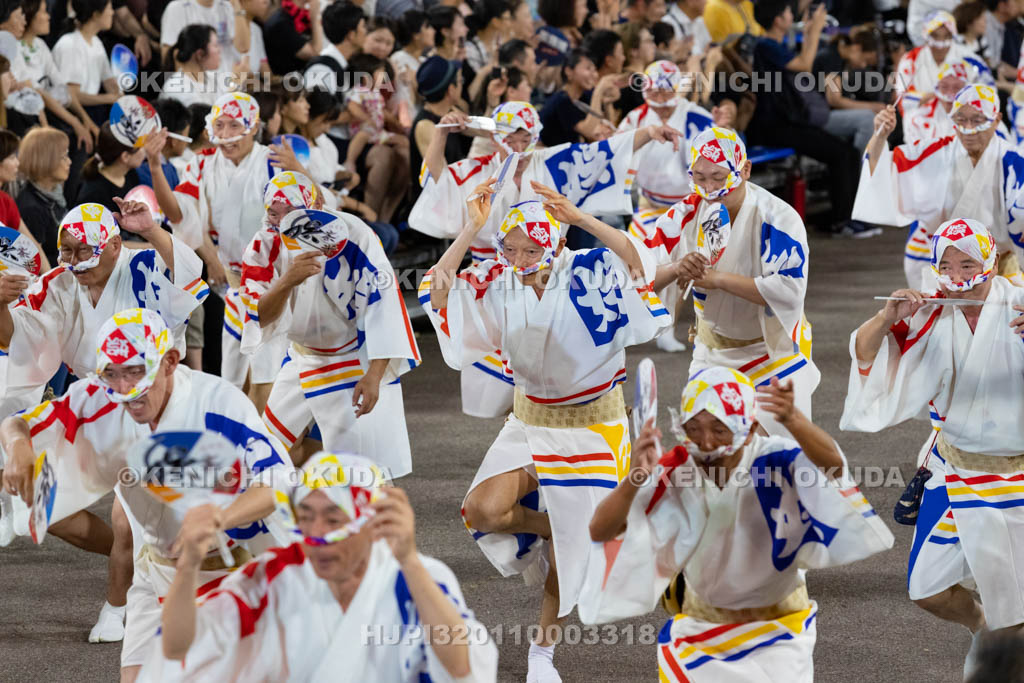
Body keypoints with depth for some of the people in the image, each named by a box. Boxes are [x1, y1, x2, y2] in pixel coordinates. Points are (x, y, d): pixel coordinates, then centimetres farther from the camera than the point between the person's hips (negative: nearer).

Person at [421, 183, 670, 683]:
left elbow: (639, 265, -35)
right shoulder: (498, 282, -7)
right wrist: (472, 229, -22)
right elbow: (439, 292, -16)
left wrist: (581, 220, -41)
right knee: (482, 511, -18)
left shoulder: (589, 273, -18)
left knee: (568, 546, 3)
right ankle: (551, 526, 14)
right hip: (530, 421, 3)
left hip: (592, 425, -3)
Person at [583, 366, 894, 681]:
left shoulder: (776, 461, -24)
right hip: (700, 623, 2)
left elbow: (832, 464, -46)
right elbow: (600, 531, -29)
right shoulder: (673, 474, -20)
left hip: (778, 622, -2)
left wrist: (793, 420, -66)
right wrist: (634, 480, -50)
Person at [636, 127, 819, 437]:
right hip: (712, 352, 4)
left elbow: (789, 291, -32)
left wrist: (719, 279, -32)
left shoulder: (777, 217, -22)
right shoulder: (687, 214, -9)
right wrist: (675, 270, -33)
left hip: (773, 349, -4)